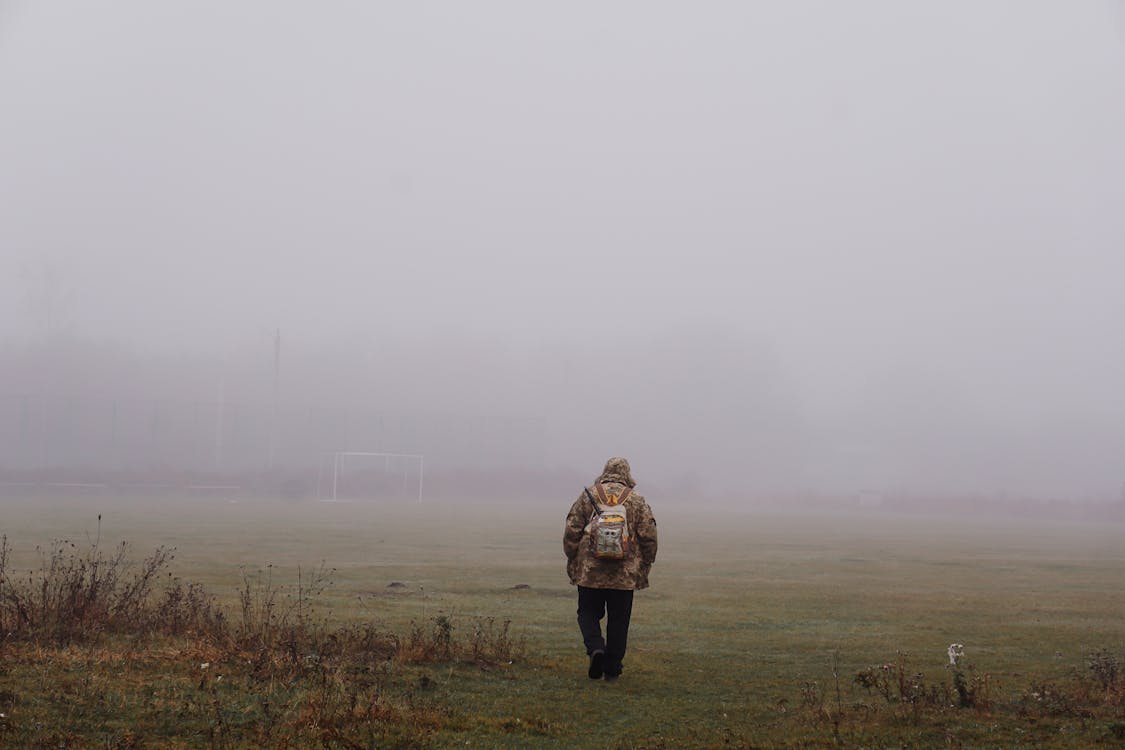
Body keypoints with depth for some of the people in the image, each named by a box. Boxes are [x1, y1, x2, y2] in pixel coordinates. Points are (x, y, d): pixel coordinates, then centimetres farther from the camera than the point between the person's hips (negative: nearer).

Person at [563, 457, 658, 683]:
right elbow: (649, 537, 1)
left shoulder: (587, 496, 2)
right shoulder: (637, 501, 3)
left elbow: (571, 532, 1)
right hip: (625, 575, 1)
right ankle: (612, 669, 10)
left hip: (589, 571, -1)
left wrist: (572, 561, 12)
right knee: (618, 620, 9)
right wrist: (644, 567, 13)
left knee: (588, 613, 13)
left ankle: (595, 647, -12)